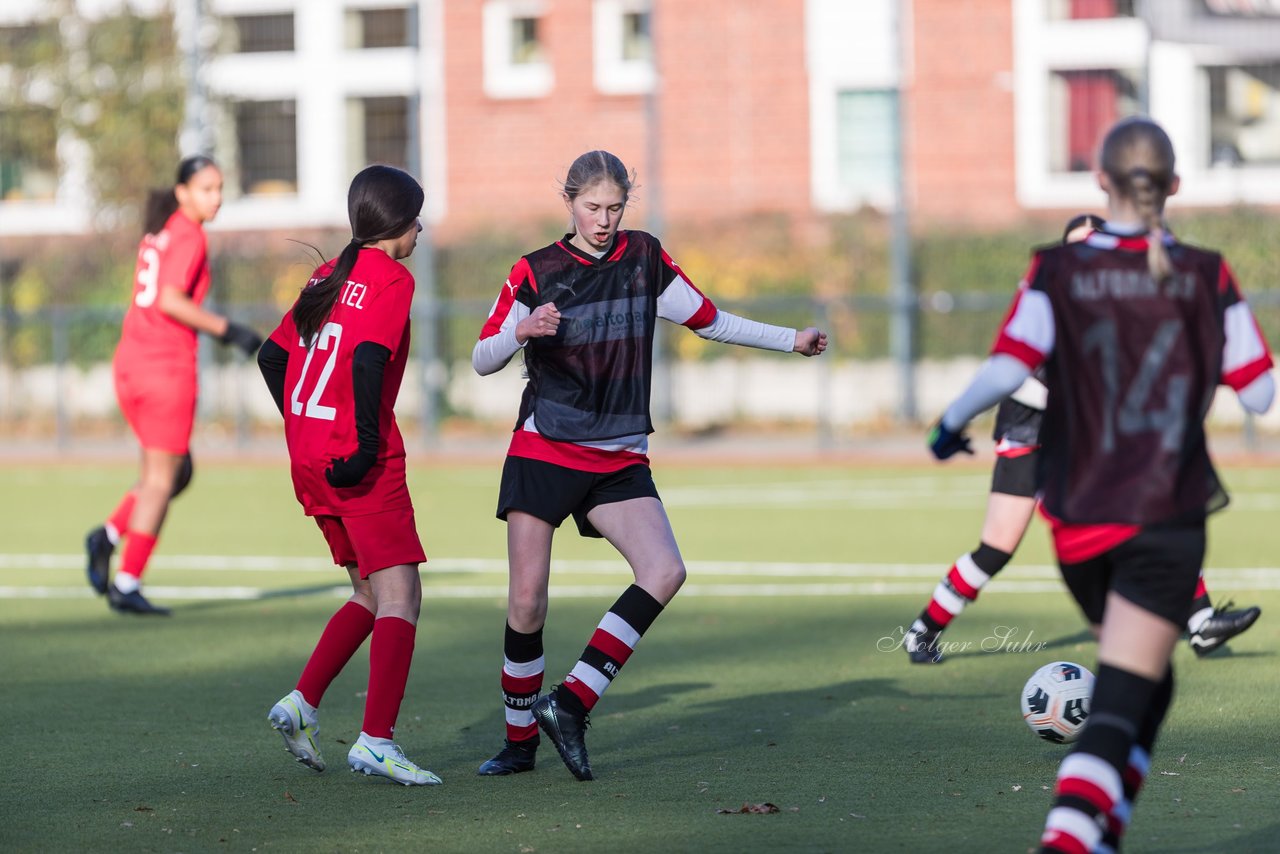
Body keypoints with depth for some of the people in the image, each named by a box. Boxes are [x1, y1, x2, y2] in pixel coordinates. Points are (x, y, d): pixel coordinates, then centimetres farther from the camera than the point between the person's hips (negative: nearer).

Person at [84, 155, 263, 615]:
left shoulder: (156, 233, 15)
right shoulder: (189, 237, -11)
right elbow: (170, 300, -22)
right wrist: (229, 330, -18)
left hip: (130, 364, 8)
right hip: (168, 368, -8)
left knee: (179, 473, 19)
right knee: (160, 479, 0)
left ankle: (108, 535, 3)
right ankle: (127, 585, -1)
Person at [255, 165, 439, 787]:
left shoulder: (328, 275, 16)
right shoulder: (391, 279, -8)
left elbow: (273, 355, 18)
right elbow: (368, 360, -22)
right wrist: (369, 445, -20)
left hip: (309, 461, 8)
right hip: (362, 466, -8)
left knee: (371, 594, 18)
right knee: (399, 597, -8)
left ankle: (301, 703, 10)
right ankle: (376, 740, -17)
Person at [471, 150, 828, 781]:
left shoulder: (646, 259, 6)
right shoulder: (535, 272, -1)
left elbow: (708, 320, 18)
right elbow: (482, 360, 1)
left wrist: (792, 340, 15)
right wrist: (521, 332, -20)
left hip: (620, 462, 2)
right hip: (542, 454, -2)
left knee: (664, 572, -20)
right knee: (527, 604, -6)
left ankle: (569, 704, -15)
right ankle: (520, 741, 13)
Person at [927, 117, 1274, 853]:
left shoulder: (1057, 273, -3)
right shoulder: (1207, 277, -3)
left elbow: (1005, 370, -13)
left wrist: (951, 423, 4)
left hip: (1078, 518, 3)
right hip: (1166, 517, -3)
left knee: (1145, 687, 24)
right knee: (1121, 703, -6)